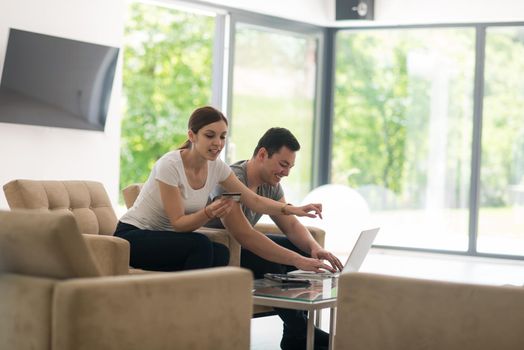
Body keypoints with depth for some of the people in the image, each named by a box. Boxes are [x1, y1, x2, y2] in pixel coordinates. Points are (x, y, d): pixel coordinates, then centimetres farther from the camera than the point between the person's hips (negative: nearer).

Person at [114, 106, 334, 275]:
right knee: (201, 245, -31)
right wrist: (208, 213, -40)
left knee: (220, 253, -22)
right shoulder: (170, 166, -23)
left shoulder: (217, 167, -3)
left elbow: (254, 200, 0)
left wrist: (292, 210, -16)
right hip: (132, 236, -7)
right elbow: (178, 223, -22)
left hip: (166, 239, 7)